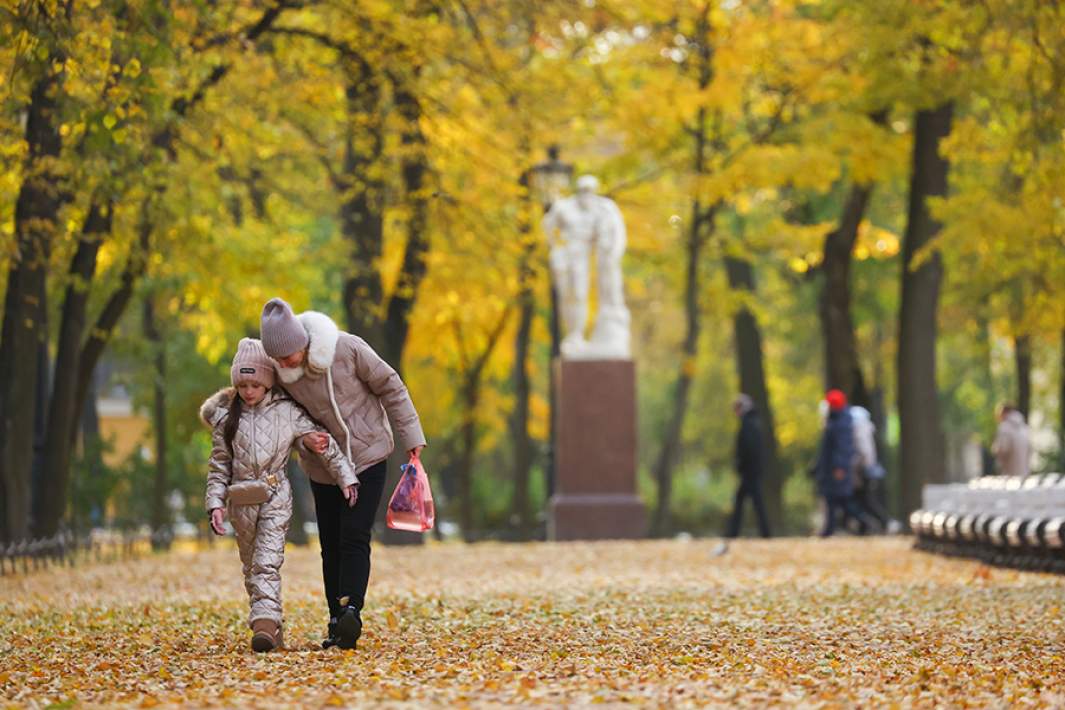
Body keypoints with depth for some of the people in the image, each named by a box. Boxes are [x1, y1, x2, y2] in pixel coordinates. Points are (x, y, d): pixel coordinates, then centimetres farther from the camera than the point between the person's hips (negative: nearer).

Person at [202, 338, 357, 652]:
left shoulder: (287, 411, -2)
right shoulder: (226, 417, 3)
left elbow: (323, 443, 2)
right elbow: (218, 465, 6)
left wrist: (344, 476, -1)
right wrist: (215, 503, -3)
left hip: (276, 498, -3)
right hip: (242, 501, 3)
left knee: (268, 562, -16)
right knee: (251, 566, 9)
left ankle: (265, 622, -25)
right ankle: (271, 627, 19)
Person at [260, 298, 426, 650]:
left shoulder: (347, 348, -21)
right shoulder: (281, 374, -13)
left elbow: (389, 387, -8)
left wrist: (410, 436, -4)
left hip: (368, 456, -3)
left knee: (354, 537, -15)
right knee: (330, 544, 3)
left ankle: (351, 611, -24)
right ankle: (337, 621, 9)